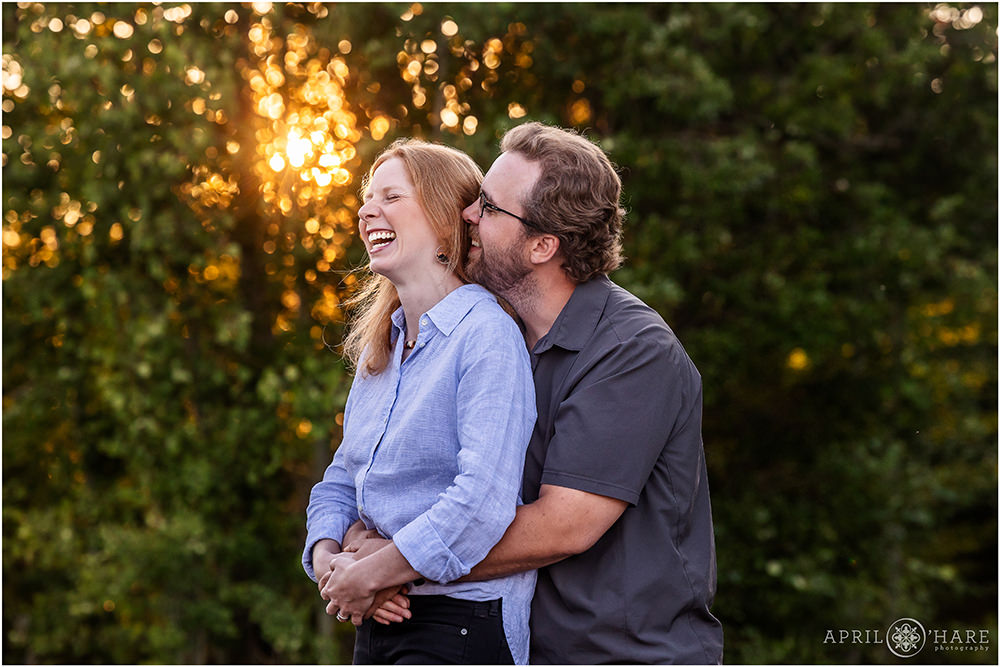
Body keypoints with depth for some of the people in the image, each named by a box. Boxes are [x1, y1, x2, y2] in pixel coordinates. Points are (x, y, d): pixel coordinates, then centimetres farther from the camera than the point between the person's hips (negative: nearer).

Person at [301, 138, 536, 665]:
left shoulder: (488, 335, -14)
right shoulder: (377, 349, 13)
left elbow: (483, 499, -24)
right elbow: (342, 479, 17)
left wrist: (369, 573, -17)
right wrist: (326, 557, -4)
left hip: (461, 624, -8)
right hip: (377, 618, 8)